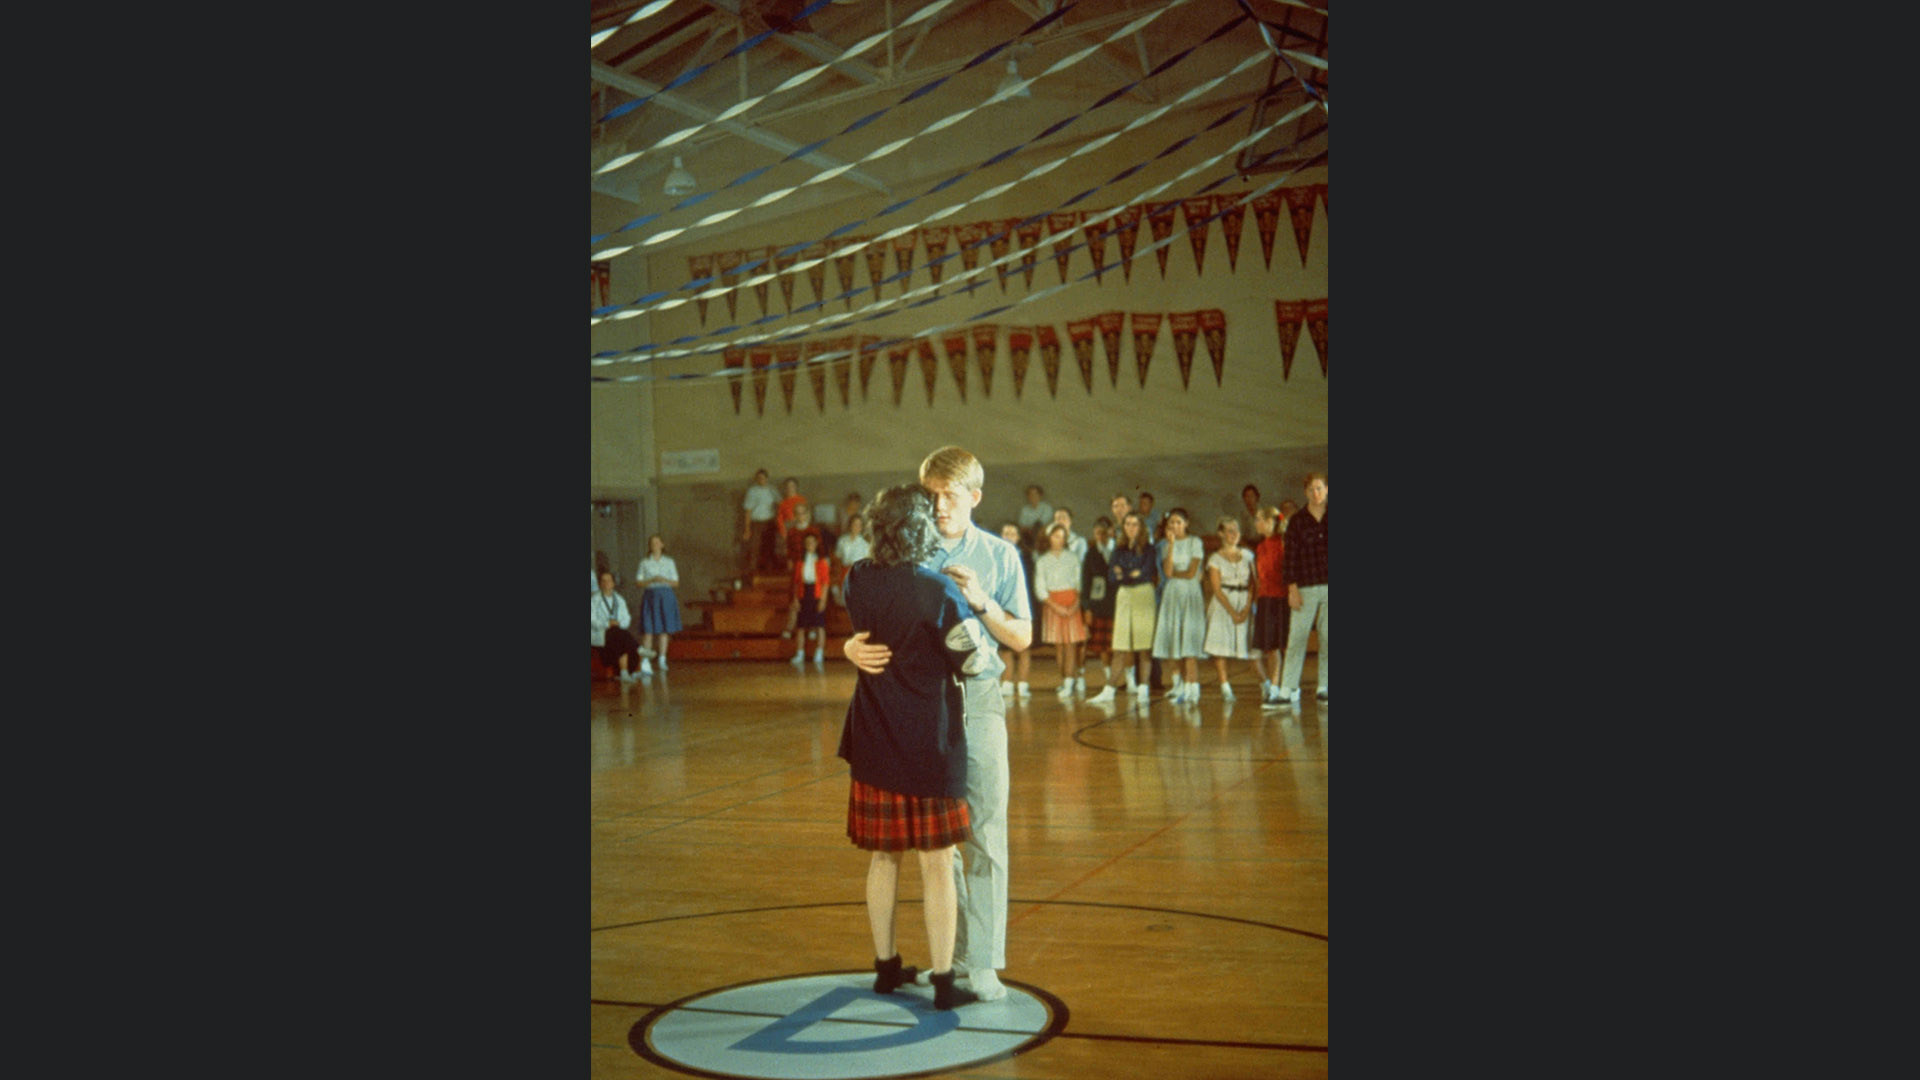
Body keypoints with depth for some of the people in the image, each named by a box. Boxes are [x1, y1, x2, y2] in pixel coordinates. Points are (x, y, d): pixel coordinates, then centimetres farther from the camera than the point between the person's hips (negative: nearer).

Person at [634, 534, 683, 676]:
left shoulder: (669, 562, 10)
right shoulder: (645, 563, 7)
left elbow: (676, 583, 10)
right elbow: (638, 582, 3)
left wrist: (665, 580, -9)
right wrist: (652, 580, -12)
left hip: (666, 596, 2)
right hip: (650, 595, -2)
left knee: (664, 629, 0)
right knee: (648, 630, -9)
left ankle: (662, 659, 8)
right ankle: (645, 664, -12)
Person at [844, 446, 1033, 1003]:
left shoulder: (999, 556, 3)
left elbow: (1021, 638, 5)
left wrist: (981, 602, -12)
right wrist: (853, 648, -20)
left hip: (977, 698, -1)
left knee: (984, 833, -2)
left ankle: (984, 963, 5)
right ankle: (953, 953, 21)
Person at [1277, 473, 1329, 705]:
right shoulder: (1297, 521, 4)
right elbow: (1290, 555, 2)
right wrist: (1292, 588, -5)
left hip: (1328, 585, 1)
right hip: (1306, 587, -1)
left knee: (1327, 638, 3)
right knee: (1297, 637, -5)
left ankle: (1323, 688, 11)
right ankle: (1288, 689, -3)